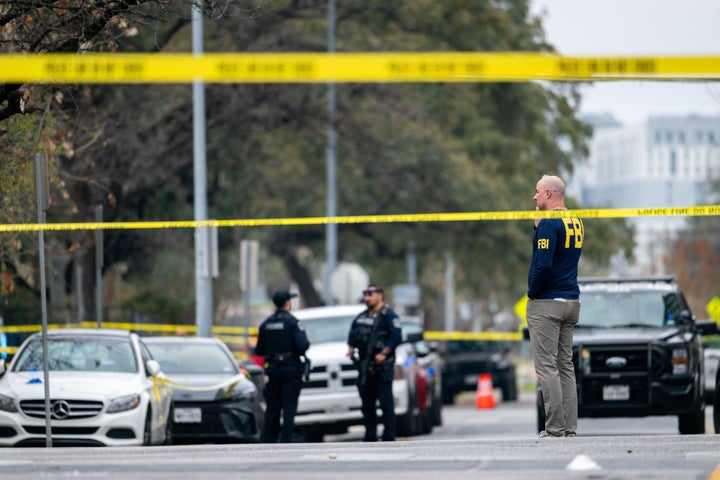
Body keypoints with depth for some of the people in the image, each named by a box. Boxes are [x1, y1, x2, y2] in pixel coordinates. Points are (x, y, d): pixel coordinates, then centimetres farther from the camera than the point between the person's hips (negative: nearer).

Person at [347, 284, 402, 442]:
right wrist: (351, 347, 15)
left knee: (386, 404, -7)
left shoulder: (388, 316, -6)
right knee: (367, 404, 11)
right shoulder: (362, 317, 18)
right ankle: (369, 437, 19)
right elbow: (352, 334, 31)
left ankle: (389, 439, -6)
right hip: (365, 368, 8)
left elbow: (396, 337, -16)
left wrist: (384, 353, -22)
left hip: (381, 367, -8)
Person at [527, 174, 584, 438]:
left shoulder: (549, 223, -14)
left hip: (546, 303, -9)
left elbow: (543, 264, -22)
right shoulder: (576, 223, 13)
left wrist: (532, 292, -8)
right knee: (566, 366, 11)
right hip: (571, 301, 9)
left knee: (547, 366, -7)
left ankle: (555, 427, -10)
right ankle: (569, 427, 9)